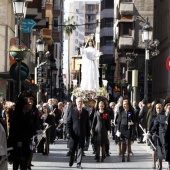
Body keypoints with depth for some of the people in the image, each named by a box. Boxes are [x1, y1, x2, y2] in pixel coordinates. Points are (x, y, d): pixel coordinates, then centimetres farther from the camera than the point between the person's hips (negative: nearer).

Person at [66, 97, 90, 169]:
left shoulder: (85, 112, 7)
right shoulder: (72, 111, 2)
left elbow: (87, 124, 9)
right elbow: (68, 122, 1)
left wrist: (88, 135, 6)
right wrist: (68, 132, -9)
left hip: (82, 134, 1)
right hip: (73, 133, -1)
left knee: (80, 149, -1)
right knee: (72, 149, 6)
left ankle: (78, 164, 2)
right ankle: (71, 162, 26)